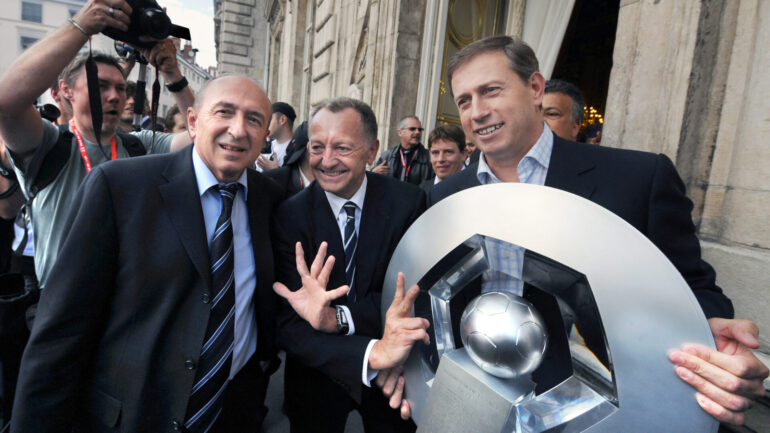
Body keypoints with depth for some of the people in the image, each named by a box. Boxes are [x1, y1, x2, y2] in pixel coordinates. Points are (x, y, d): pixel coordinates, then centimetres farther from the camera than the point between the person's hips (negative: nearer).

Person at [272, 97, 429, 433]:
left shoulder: (408, 201, -14)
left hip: (393, 379, 1)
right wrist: (373, 355, -39)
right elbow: (289, 325, -23)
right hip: (315, 381, 0)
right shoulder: (289, 216, -17)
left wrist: (338, 317, -33)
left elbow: (413, 291, -17)